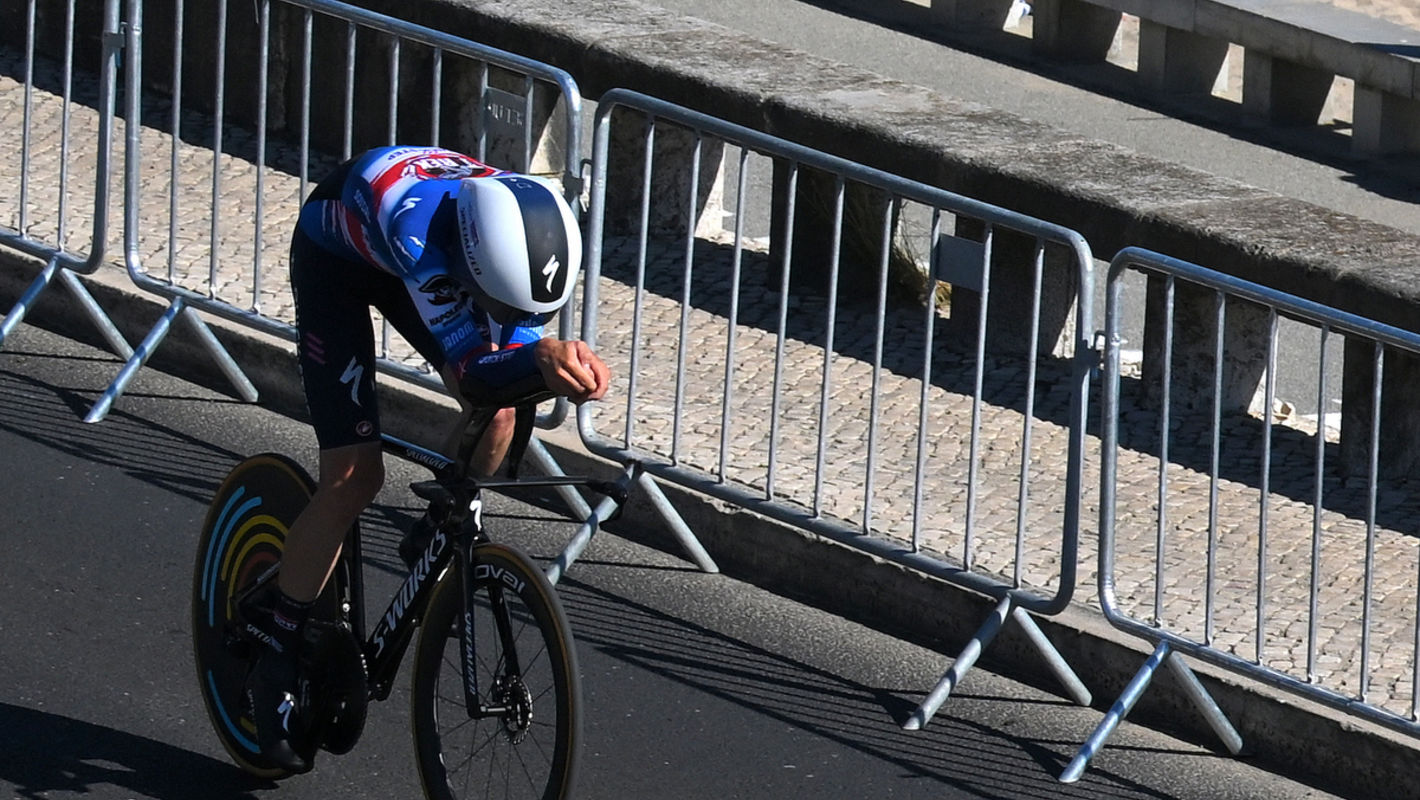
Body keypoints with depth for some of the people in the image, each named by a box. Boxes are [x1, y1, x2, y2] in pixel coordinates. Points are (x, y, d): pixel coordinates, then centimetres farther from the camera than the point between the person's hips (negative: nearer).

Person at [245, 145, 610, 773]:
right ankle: (277, 663, 0)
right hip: (335, 254, -5)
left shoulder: (531, 225, -31)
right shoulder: (422, 224, -46)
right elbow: (469, 366, -49)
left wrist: (564, 369, -41)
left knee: (495, 416, -15)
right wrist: (542, 357, -67)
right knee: (354, 475, -14)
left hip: (403, 261, 5)